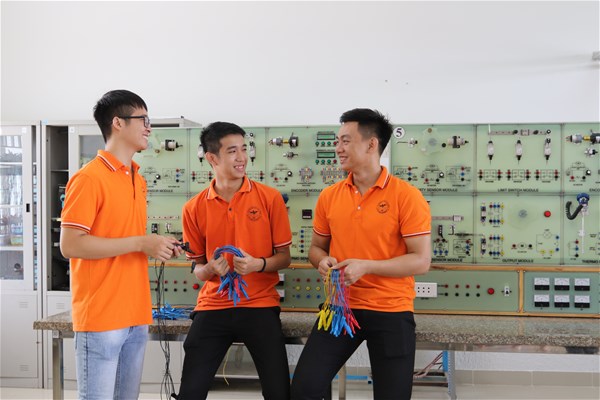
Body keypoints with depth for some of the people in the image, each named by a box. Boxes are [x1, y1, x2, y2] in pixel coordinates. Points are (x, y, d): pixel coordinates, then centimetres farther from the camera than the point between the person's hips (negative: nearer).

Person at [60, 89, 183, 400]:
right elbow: (70, 245, -18)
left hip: (136, 316, 8)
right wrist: (141, 243, -18)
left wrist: (157, 247, 5)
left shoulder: (138, 179, 14)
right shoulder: (88, 178, -12)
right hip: (101, 318, -8)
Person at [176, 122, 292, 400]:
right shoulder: (194, 209, 0)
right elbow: (197, 267, 11)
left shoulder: (270, 198, -3)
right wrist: (209, 269, -12)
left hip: (260, 306, -1)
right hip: (212, 306, 1)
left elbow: (284, 257, 3)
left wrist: (258, 264, -17)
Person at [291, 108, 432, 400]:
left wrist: (366, 266, -21)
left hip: (391, 312, -3)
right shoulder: (329, 196, 5)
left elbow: (421, 261, -12)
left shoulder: (406, 196, -9)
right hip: (340, 308, 4)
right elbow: (316, 247, 16)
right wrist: (323, 261, -8)